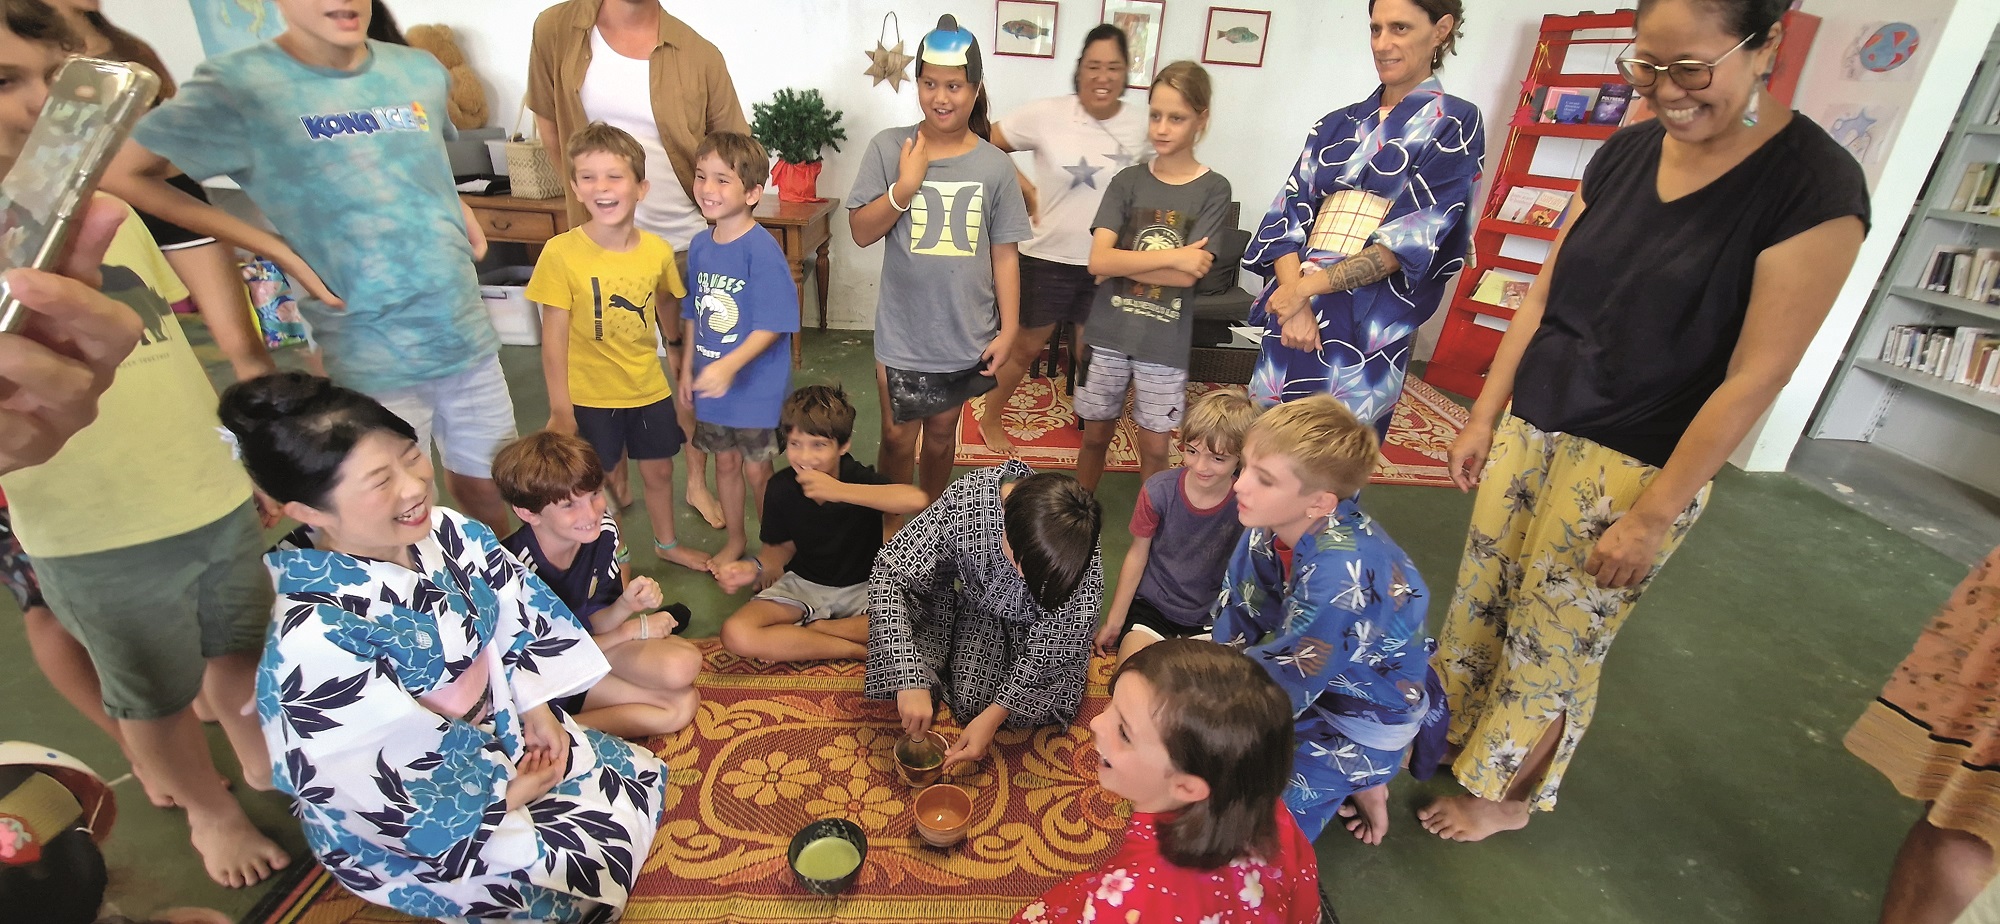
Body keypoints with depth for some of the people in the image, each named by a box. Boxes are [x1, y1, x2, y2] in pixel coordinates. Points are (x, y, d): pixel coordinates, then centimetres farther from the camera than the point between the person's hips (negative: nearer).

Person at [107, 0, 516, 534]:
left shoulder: (421, 71, 5)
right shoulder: (240, 85, -8)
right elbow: (120, 175, -2)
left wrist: (461, 212, 5)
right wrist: (276, 249, -7)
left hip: (467, 332, 4)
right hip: (374, 358, -4)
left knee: (486, 488, 15)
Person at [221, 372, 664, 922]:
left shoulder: (445, 533, -15)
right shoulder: (316, 643, -34)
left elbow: (514, 617, 1)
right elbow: (381, 789, -26)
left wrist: (535, 706, -5)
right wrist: (507, 795, -15)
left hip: (502, 729, 7)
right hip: (415, 828, -6)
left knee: (643, 778, 11)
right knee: (595, 865, -4)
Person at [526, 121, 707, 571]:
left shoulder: (657, 251, -8)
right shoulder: (561, 253, -17)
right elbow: (554, 338, -13)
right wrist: (560, 410, -12)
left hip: (650, 388, 3)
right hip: (590, 396, -3)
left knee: (659, 470, 19)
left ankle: (666, 543, 44)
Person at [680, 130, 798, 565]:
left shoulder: (762, 249, -19)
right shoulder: (700, 244, 2)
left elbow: (772, 326, -22)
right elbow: (692, 314, 12)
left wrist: (730, 365, -31)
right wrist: (687, 368, 12)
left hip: (755, 384, -6)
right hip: (709, 380, 6)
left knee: (757, 470, 8)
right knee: (725, 463, 20)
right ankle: (735, 538, 41)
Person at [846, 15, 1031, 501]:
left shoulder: (995, 165, -4)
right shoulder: (888, 148, -6)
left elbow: (1005, 254, -1)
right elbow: (862, 231, -6)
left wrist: (1007, 329, -3)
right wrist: (905, 187, -20)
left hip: (966, 335, 1)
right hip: (903, 332, -1)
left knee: (942, 432, 18)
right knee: (898, 437, 8)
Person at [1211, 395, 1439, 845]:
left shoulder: (1341, 578, -37)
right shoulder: (1273, 519, -17)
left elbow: (1281, 683, -28)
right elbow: (1234, 624, -5)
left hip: (1364, 718, -7)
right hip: (1306, 680, 7)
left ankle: (1355, 779, 11)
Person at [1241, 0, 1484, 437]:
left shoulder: (1455, 125, 1)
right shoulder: (1336, 126, 15)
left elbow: (1410, 238, -9)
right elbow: (1290, 214, 5)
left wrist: (1309, 286, -15)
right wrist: (1294, 301, -12)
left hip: (1368, 327, -4)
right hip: (1293, 315, 4)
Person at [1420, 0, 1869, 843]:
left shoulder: (1815, 188, -14)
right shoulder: (1625, 153, 2)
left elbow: (1755, 377, -16)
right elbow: (1543, 296, 6)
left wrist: (1653, 515, -16)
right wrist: (1485, 415, 7)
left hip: (1637, 465, -5)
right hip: (1529, 428, 5)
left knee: (1553, 643, 9)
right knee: (1480, 599, 14)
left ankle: (1507, 796, 32)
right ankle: (1446, 734, 38)